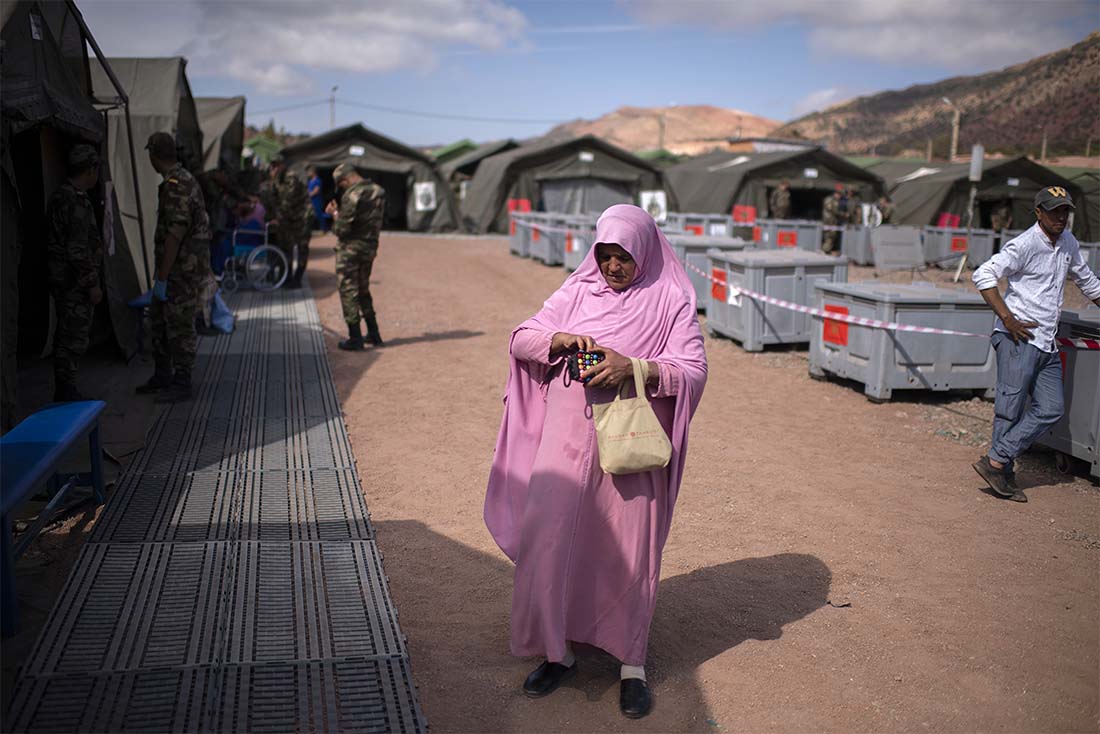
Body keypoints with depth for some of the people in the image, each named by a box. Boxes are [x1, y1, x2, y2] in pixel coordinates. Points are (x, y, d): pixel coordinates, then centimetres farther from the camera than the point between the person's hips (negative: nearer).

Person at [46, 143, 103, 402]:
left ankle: (63, 391, 23)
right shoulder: (76, 202, -19)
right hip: (75, 283, -10)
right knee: (75, 337, -4)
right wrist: (93, 284, -18)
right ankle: (66, 391, 2)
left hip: (62, 281, 10)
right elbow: (78, 250, -22)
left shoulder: (60, 196, 13)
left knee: (66, 336, 15)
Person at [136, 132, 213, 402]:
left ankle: (181, 385, 8)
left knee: (180, 327, -1)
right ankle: (162, 376, 29)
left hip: (184, 271, -10)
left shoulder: (175, 185, -19)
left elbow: (175, 234, -23)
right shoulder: (184, 179, 14)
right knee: (159, 320, 18)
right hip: (178, 270, 10)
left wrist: (162, 279, -21)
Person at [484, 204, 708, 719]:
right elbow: (520, 339, 8)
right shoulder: (578, 291, 9)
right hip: (568, 432, 2)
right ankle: (556, 652, 19)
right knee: (548, 538, -1)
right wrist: (559, 339, -13)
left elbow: (693, 369, -7)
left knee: (630, 551, 3)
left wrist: (636, 369, -22)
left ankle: (632, 666, 21)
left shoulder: (670, 300, 1)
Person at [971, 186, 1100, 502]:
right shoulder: (1024, 245, -10)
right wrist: (1007, 318, -22)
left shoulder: (1068, 243, 15)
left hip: (1047, 342, 8)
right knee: (1010, 408, -8)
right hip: (1018, 338, -8)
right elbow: (983, 275, -17)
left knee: (1051, 408, 1)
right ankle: (998, 465, 1)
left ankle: (998, 462, 2)